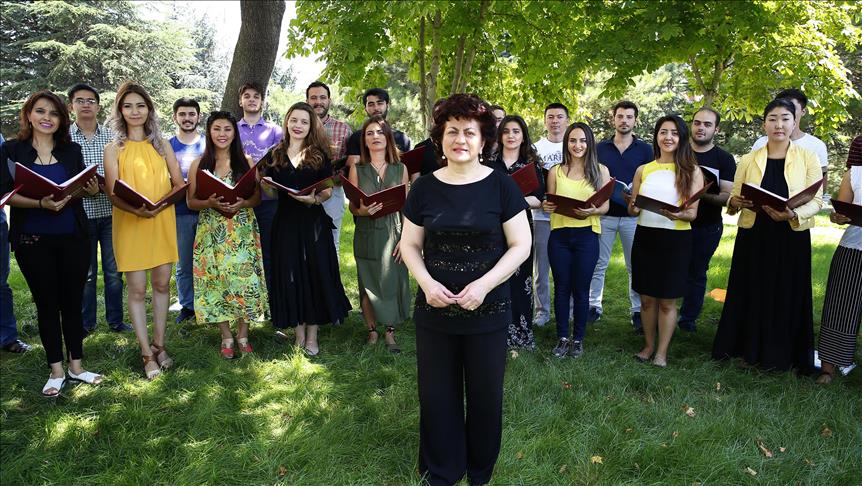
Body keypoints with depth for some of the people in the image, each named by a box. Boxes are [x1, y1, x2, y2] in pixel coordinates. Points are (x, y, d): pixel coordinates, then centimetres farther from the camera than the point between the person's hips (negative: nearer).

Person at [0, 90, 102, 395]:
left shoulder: (72, 150, 6)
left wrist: (92, 189, -8)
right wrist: (41, 204, -23)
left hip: (73, 238, 2)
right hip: (33, 241, -2)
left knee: (73, 301, 8)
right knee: (46, 303, 7)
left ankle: (76, 366, 20)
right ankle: (56, 370, 19)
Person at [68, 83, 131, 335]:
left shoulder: (112, 137, 5)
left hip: (110, 212, 1)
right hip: (81, 213, -1)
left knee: (114, 271, 8)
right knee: (85, 272, 9)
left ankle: (115, 320, 20)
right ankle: (86, 323, 22)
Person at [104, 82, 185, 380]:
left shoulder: (162, 144, 9)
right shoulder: (114, 149, 2)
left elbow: (179, 183, 5)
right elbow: (113, 193, -5)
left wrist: (162, 202, -14)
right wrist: (136, 209, -24)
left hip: (163, 222, 2)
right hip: (129, 224, -2)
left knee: (162, 283, 6)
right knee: (137, 289, -1)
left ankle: (159, 344, 20)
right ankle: (147, 354, 7)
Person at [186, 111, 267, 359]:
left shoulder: (246, 162, 5)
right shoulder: (198, 164, 5)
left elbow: (257, 197, 5)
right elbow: (191, 201, 4)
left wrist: (242, 204, -15)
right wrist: (211, 203, -15)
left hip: (243, 231, 0)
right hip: (212, 232, 0)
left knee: (244, 278, -3)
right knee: (217, 281, 1)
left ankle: (243, 334, 14)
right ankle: (226, 337, 15)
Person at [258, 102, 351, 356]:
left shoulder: (320, 155, 2)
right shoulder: (275, 155, 8)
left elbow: (328, 191, 0)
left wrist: (314, 198, -20)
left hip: (313, 222, -2)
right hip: (285, 221, 2)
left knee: (314, 274, 1)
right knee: (290, 275, 4)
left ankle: (312, 336, 12)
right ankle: (299, 332, 17)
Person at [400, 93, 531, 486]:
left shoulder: (501, 186, -5)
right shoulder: (424, 187, 1)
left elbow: (520, 245, -5)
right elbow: (410, 244, 6)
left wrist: (484, 284, -18)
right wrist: (426, 282, -12)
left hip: (488, 311, -1)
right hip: (434, 310, 2)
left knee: (485, 395, 13)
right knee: (437, 395, 12)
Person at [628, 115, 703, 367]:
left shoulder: (691, 171, 1)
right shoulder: (643, 170, 8)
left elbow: (692, 213, -3)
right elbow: (633, 210, 10)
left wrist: (677, 214, -25)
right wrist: (633, 206, -14)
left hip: (676, 240, -2)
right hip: (645, 237, 3)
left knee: (667, 300, 4)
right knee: (646, 297, 9)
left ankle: (661, 352, 16)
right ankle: (649, 345, 25)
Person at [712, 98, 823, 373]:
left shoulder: (808, 158, 1)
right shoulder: (748, 160, 6)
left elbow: (816, 201, -4)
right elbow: (734, 199, 7)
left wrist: (793, 214, -23)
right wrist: (735, 202, -17)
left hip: (792, 238, -1)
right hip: (753, 238, 1)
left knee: (788, 296, 5)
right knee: (750, 294, 7)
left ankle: (781, 354, 21)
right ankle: (748, 347, 22)